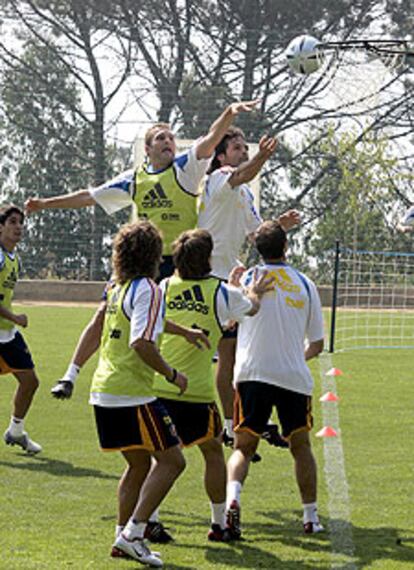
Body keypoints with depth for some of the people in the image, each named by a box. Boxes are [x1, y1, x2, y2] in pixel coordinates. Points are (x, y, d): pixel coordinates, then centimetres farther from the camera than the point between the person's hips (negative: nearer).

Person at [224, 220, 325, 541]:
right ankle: (311, 516, 16)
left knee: (244, 447, 5)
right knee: (301, 447, 16)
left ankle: (232, 497, -21)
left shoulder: (250, 278, 1)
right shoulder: (306, 284, 8)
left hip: (252, 373, -1)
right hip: (294, 377, 1)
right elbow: (317, 345, 12)